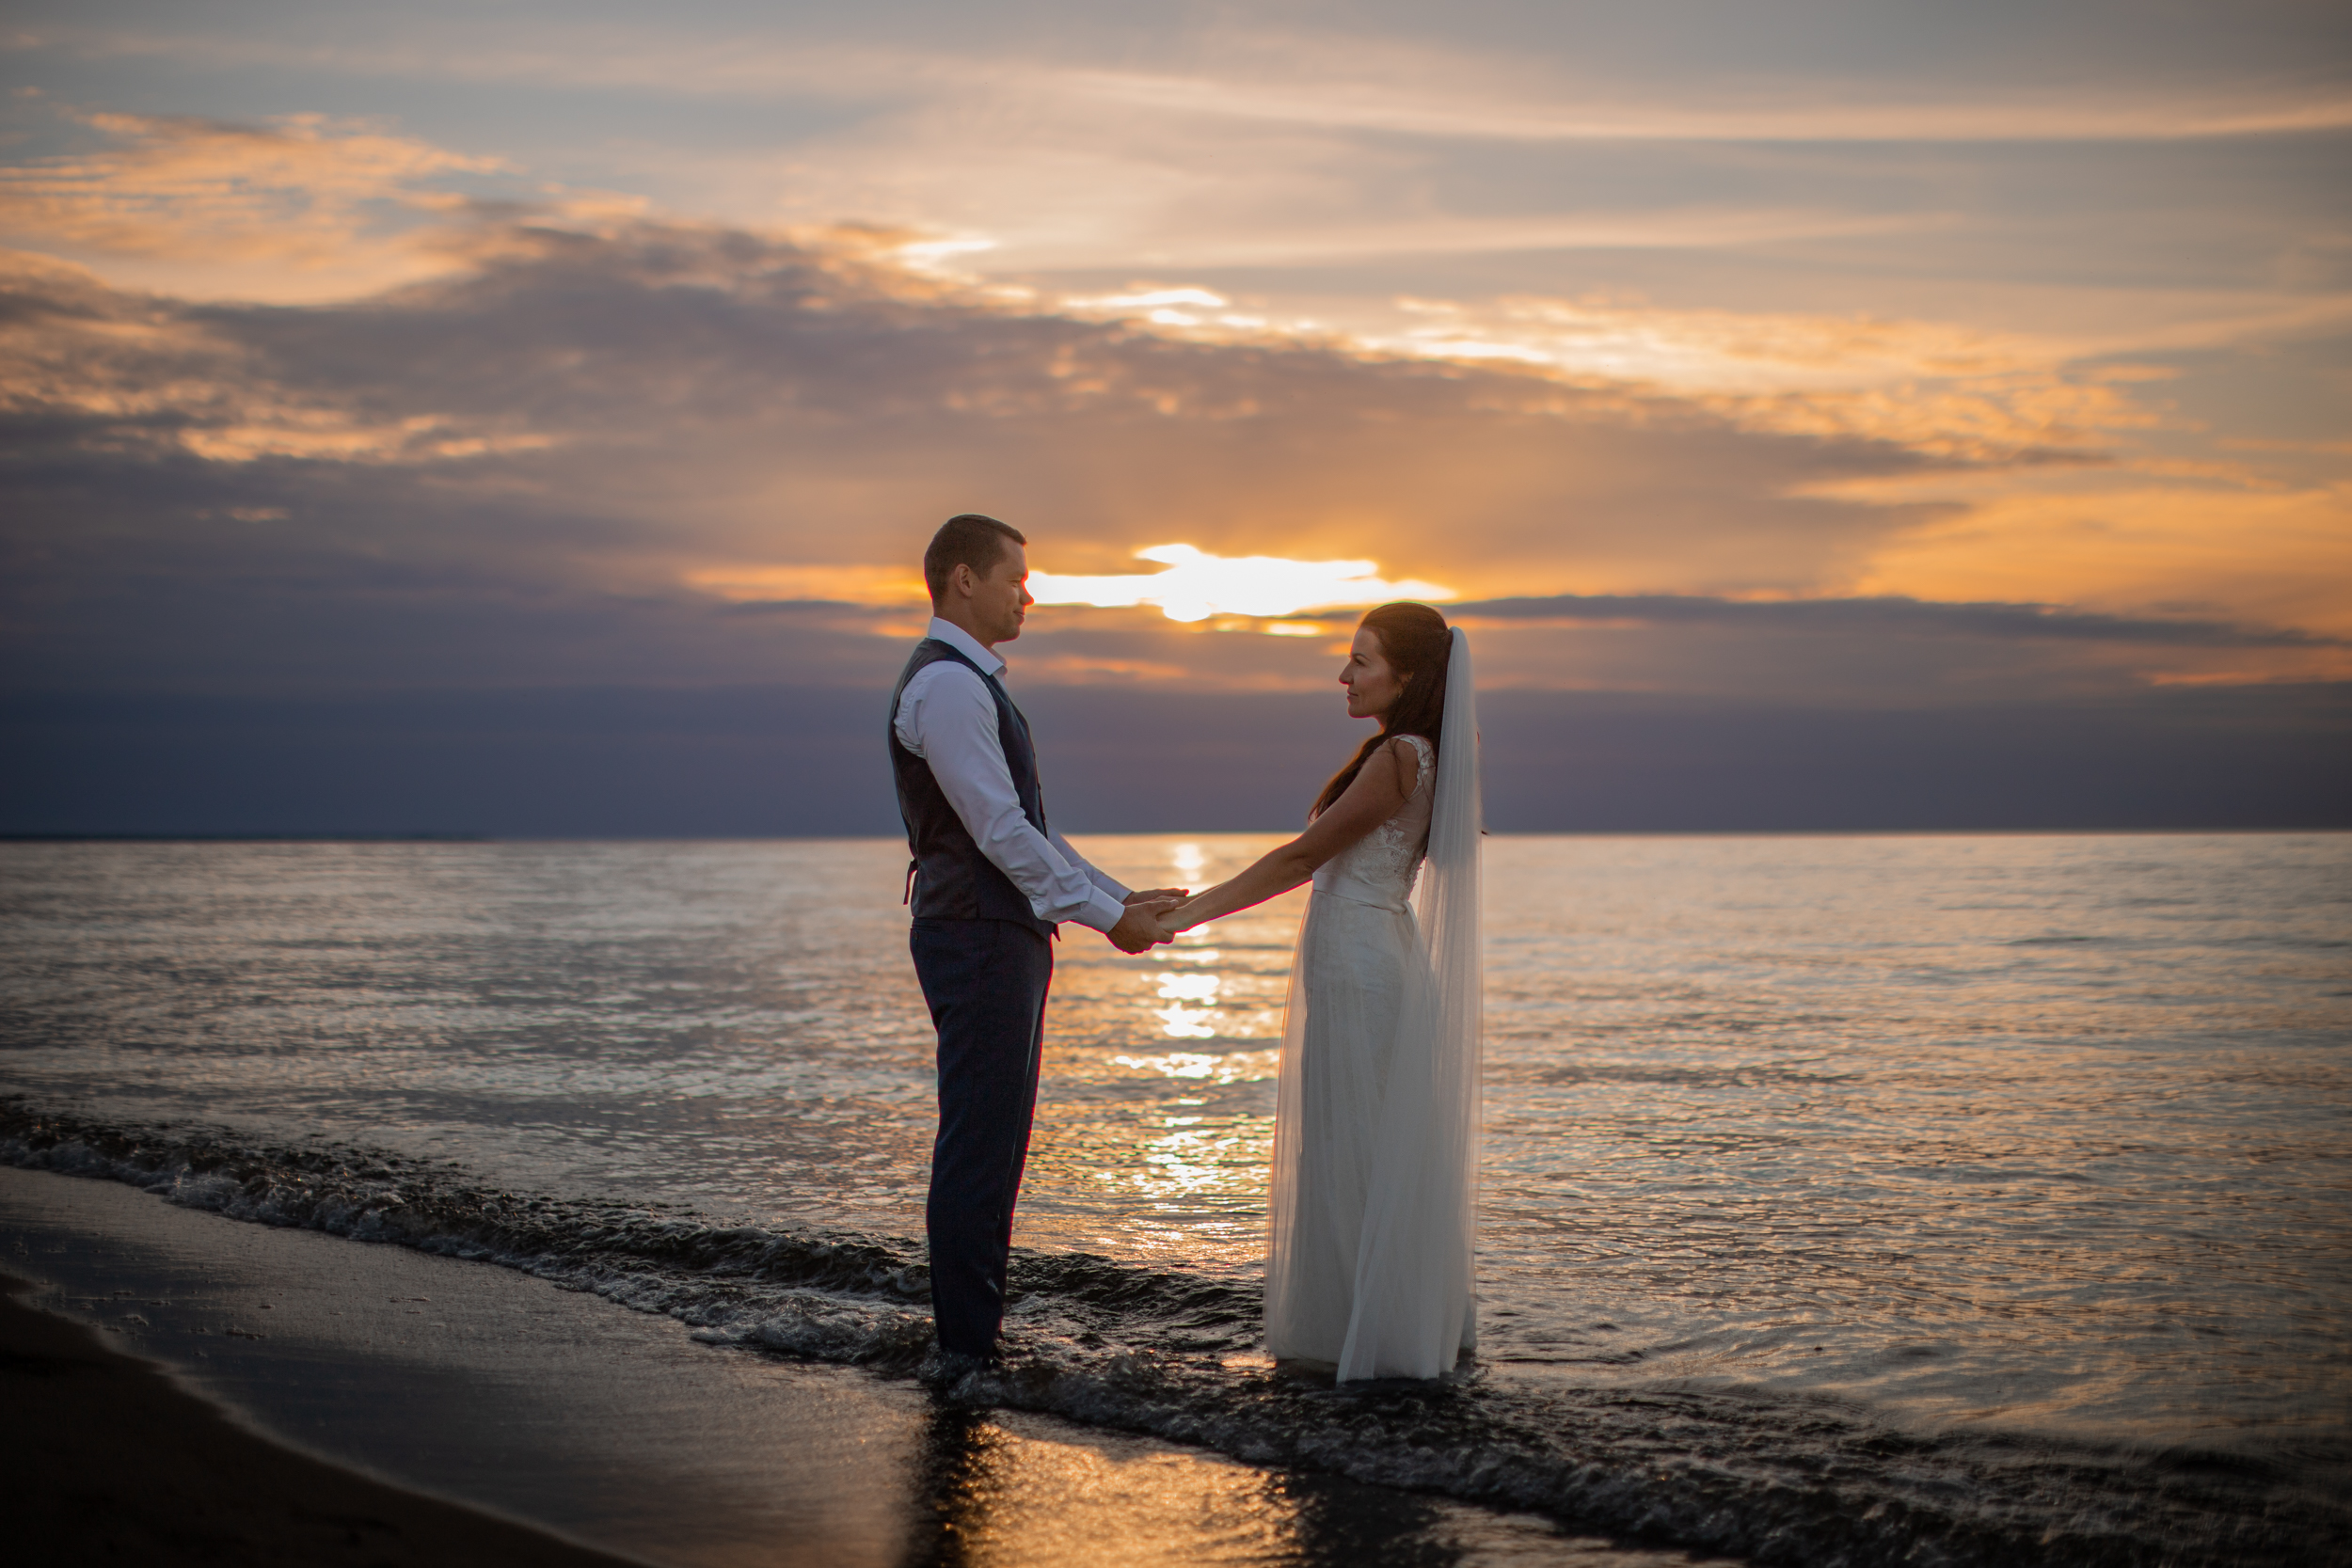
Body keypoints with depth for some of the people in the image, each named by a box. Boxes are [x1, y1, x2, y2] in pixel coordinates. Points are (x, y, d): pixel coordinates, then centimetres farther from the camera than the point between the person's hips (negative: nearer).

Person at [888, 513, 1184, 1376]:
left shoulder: (973, 685, 20)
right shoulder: (945, 686, -15)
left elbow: (1027, 829, 21)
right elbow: (999, 831, -19)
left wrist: (1122, 899, 15)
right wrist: (1106, 916, -14)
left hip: (1005, 939, 11)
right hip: (976, 940, -11)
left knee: (996, 1144, 13)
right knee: (977, 1146, -7)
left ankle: (976, 1335, 19)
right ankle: (966, 1348, -2)